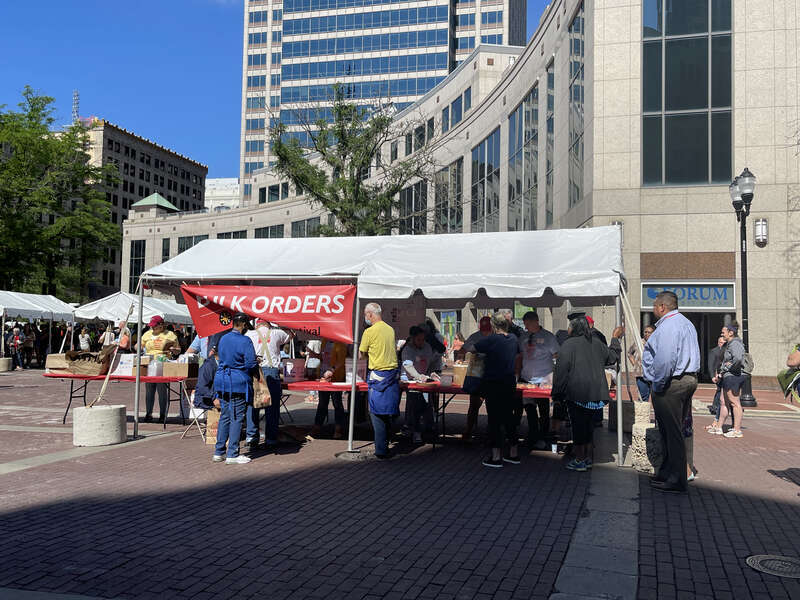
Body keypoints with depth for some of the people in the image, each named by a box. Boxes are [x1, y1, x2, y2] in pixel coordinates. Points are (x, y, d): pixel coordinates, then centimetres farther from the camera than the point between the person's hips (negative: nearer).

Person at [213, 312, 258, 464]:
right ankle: (232, 454, 2)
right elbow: (251, 364, -16)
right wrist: (257, 362, 7)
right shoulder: (245, 341, -13)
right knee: (237, 418, 0)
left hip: (222, 381, 7)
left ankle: (219, 452, 19)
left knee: (225, 416, 15)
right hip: (238, 383, -7)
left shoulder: (223, 339, 9)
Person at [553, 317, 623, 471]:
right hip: (595, 392, 6)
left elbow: (561, 371, -12)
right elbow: (612, 357, 23)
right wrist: (615, 338, 36)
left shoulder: (568, 345, -10)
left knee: (578, 424, 1)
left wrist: (557, 394, -6)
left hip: (576, 392, -6)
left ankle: (580, 460, 5)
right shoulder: (596, 343, 7)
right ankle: (588, 458, 21)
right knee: (588, 423, 15)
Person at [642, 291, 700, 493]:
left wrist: (657, 384, -17)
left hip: (670, 384, -11)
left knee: (672, 433, -3)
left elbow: (665, 359, -27)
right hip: (689, 380, 11)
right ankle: (668, 474, 27)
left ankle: (675, 481, 3)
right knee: (676, 432, 17)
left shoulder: (667, 326, -17)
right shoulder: (687, 323, 17)